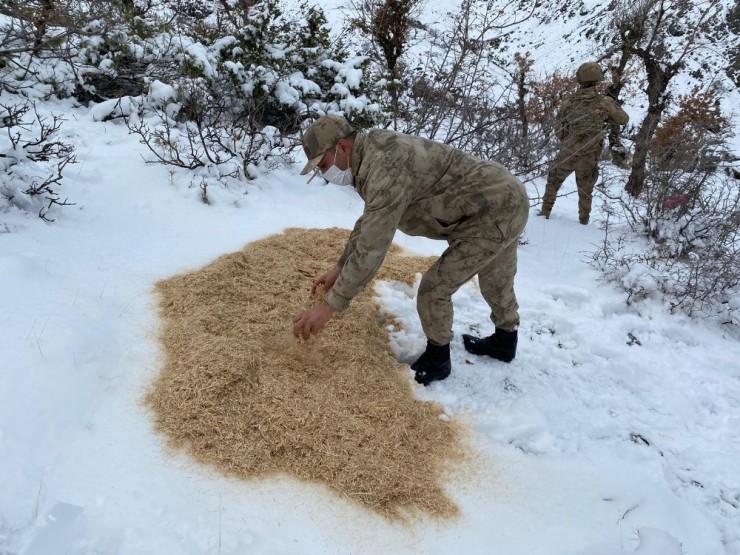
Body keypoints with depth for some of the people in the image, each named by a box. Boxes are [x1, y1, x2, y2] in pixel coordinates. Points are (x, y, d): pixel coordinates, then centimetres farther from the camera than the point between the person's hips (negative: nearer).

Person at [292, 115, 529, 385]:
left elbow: (371, 247, -30)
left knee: (433, 289, -5)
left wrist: (330, 305, -25)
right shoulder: (376, 153, 5)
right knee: (496, 282, 29)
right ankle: (505, 341, 52)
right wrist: (339, 267, 18)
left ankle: (436, 360, 18)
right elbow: (369, 222, 17)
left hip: (494, 214, -10)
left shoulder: (385, 166, -28)